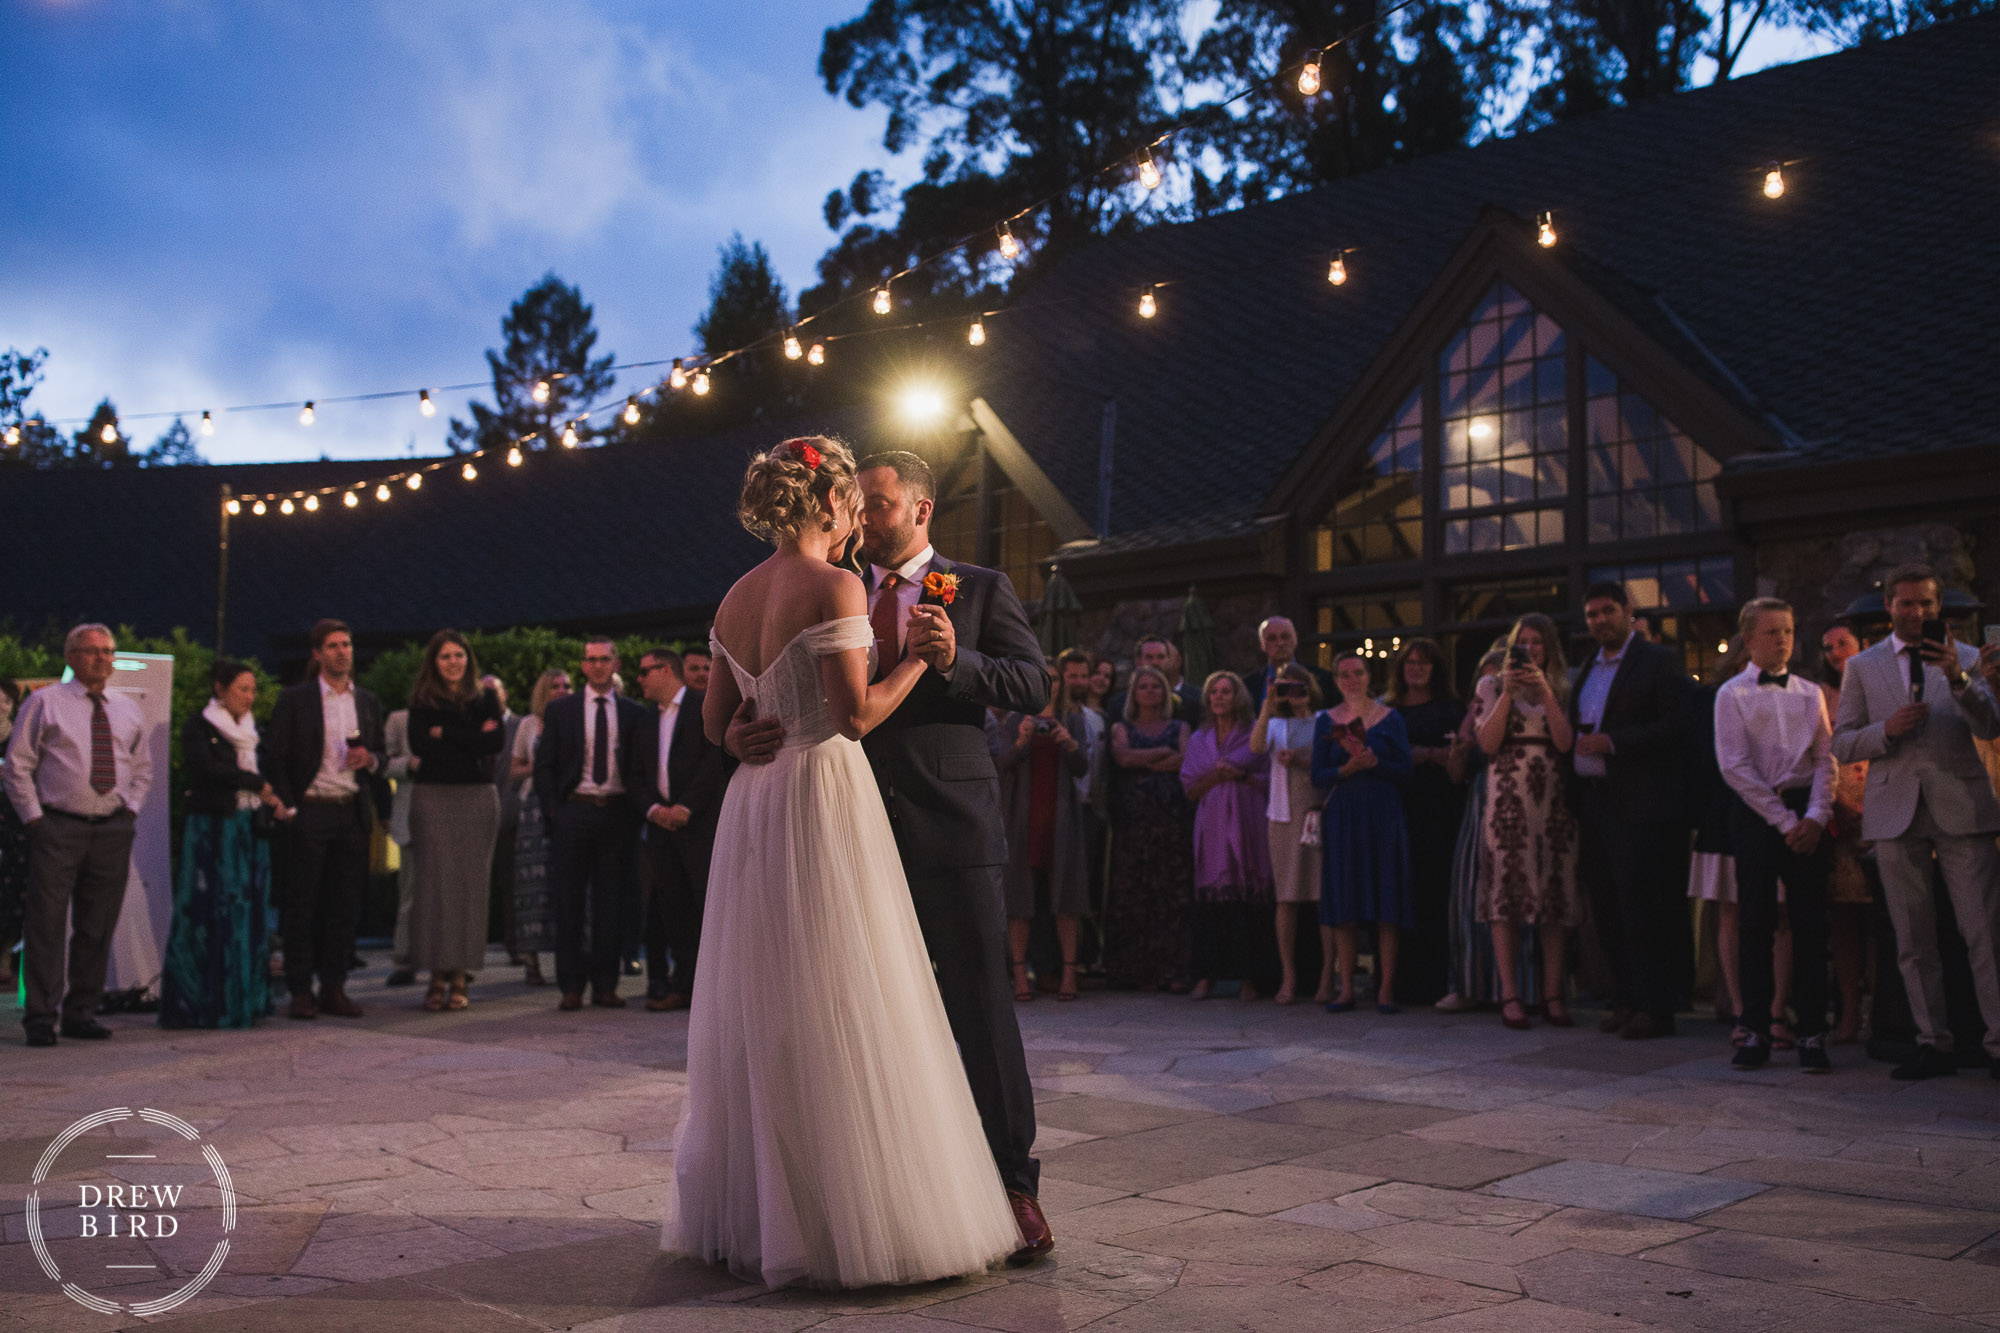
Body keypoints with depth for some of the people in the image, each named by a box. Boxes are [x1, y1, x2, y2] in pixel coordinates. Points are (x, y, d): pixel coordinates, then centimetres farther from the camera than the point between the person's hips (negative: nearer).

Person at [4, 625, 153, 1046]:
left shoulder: (128, 710, 14)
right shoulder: (44, 702, 2)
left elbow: (143, 767, 24)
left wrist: (131, 809, 10)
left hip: (112, 830, 4)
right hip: (57, 826, -4)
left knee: (98, 928, 7)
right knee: (47, 924, -6)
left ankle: (81, 1012, 17)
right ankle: (41, 1018, -1)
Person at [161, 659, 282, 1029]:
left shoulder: (251, 731, 17)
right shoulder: (198, 728, -2)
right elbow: (208, 768, -17)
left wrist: (272, 805, 0)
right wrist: (259, 785, -15)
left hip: (249, 831, 6)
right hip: (211, 830, -6)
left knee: (249, 913, 5)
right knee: (210, 915, -6)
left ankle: (244, 1001, 10)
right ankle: (203, 1006, -1)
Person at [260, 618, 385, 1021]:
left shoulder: (368, 701, 13)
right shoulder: (294, 700, 1)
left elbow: (381, 754, 20)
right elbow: (273, 758, -1)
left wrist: (370, 759, -3)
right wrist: (289, 808, -7)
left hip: (353, 812, 4)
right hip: (310, 811, -4)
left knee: (345, 905, 5)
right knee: (302, 904, 0)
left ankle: (334, 987, 13)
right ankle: (300, 991, 6)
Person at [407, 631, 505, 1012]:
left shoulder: (485, 700, 11)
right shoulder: (422, 702, 7)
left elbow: (497, 741, -5)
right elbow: (419, 745, -8)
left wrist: (445, 733, -7)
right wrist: (472, 739, -8)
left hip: (477, 798, 1)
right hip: (433, 795, -1)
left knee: (471, 882, -1)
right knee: (436, 881, -6)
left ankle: (459, 977, 4)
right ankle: (437, 976, -1)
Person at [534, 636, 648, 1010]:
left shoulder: (634, 713, 9)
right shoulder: (560, 710, 7)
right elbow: (543, 766, 6)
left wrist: (636, 813, -1)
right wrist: (552, 810, -4)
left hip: (617, 814, 1)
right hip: (573, 811, -1)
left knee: (610, 902, 4)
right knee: (569, 902, 1)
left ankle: (605, 985, 10)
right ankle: (571, 987, 7)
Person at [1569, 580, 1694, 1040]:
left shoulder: (1659, 662, -3)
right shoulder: (1587, 669, 19)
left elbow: (1675, 725, -13)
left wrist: (1612, 742, -18)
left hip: (1640, 806, -7)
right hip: (1593, 800, 7)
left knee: (1641, 906, -7)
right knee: (1606, 907, 8)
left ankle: (1655, 1006, -1)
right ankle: (1625, 998, 16)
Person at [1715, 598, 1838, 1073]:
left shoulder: (1810, 692, 12)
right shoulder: (1732, 694, 2)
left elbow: (1825, 758, 7)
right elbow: (1734, 766, -5)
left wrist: (1816, 816, -8)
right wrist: (1784, 821, -8)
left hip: (1806, 812, 3)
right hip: (1756, 814, -2)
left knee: (1810, 923, -1)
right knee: (1755, 923, -1)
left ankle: (1812, 1034, 3)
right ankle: (1756, 1031, 6)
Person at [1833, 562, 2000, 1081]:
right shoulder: (1861, 667, 12)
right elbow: (1841, 745, 8)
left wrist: (1957, 678, -20)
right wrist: (1886, 731, -11)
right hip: (1896, 810, 1)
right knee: (1913, 940, 5)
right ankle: (1934, 1044, 12)